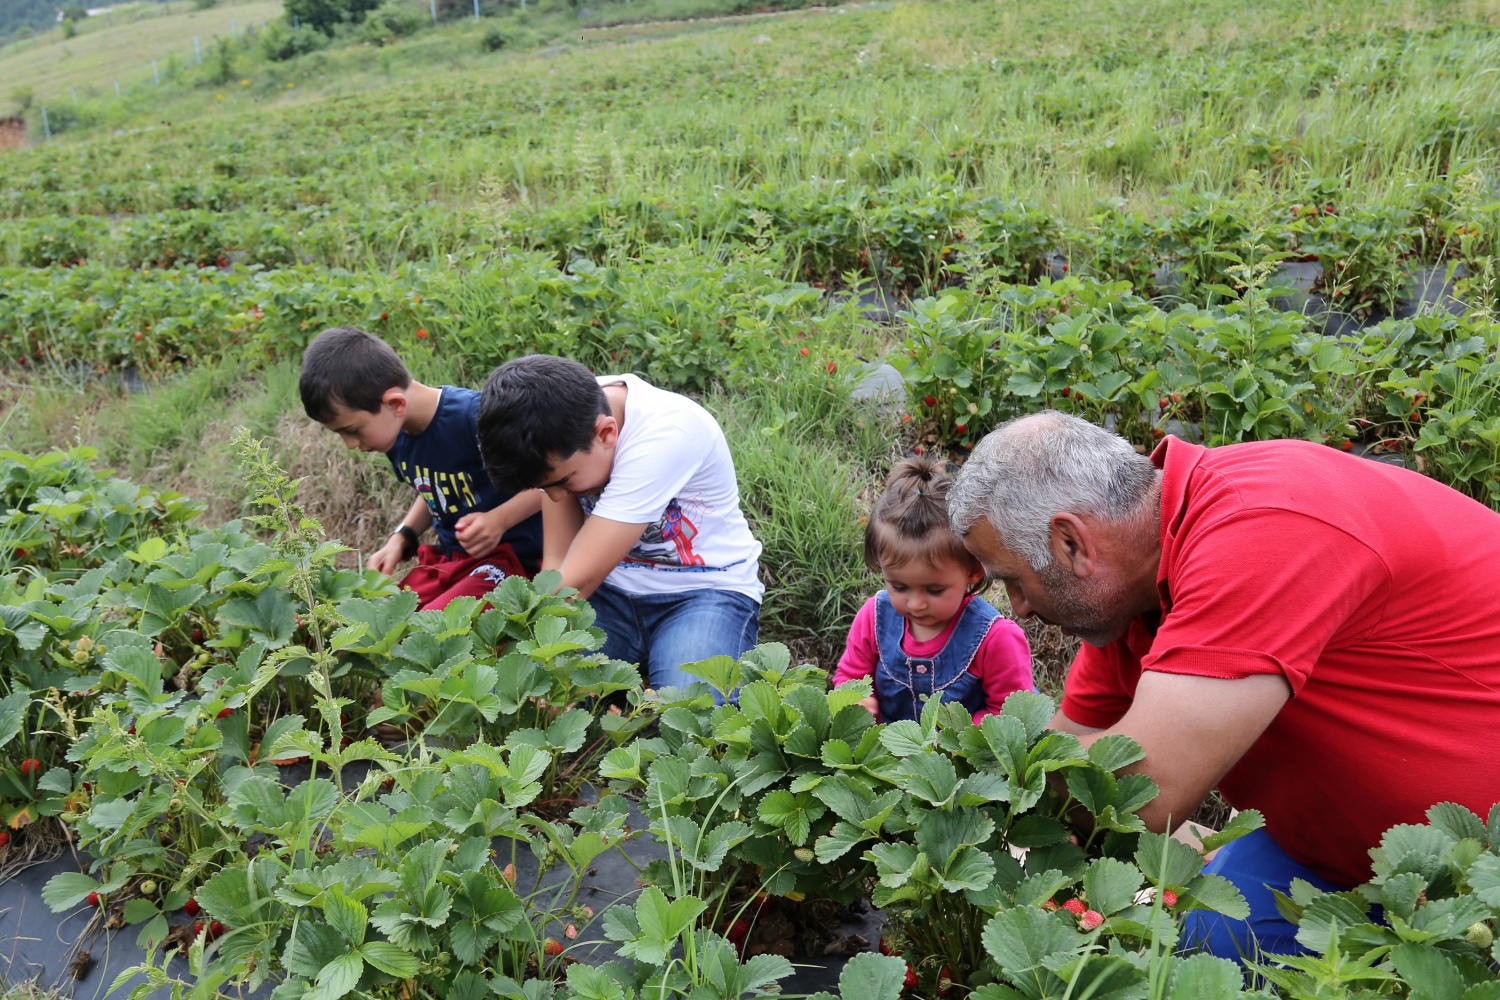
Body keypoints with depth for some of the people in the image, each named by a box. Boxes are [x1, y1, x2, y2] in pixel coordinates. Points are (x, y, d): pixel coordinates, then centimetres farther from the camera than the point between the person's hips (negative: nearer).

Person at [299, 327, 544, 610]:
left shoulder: (476, 417, -22)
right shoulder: (396, 433, 4)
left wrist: (499, 519, -28)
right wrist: (401, 539, 6)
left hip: (511, 556, -7)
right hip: (446, 559, 7)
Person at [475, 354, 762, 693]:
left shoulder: (665, 435, -30)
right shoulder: (561, 421, -11)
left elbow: (578, 580, -28)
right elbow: (557, 561, -9)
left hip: (703, 589, -4)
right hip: (610, 590, 4)